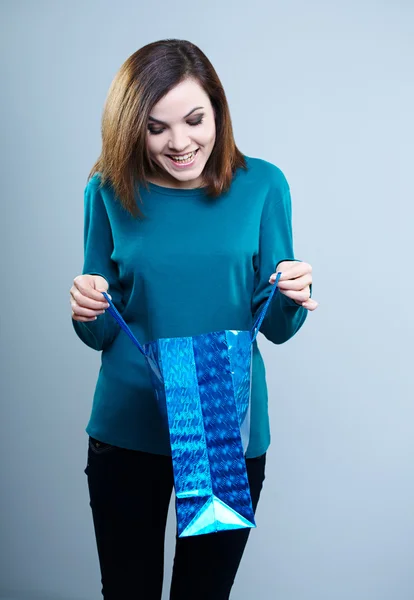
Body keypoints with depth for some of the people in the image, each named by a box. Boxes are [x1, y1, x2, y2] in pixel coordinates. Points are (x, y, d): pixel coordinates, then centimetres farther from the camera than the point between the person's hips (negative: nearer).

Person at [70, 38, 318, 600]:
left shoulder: (261, 185, -7)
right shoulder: (111, 191, -6)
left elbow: (275, 328, -1)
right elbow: (102, 337, 1)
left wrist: (292, 300, -22)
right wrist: (87, 312, -21)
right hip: (127, 431, 0)